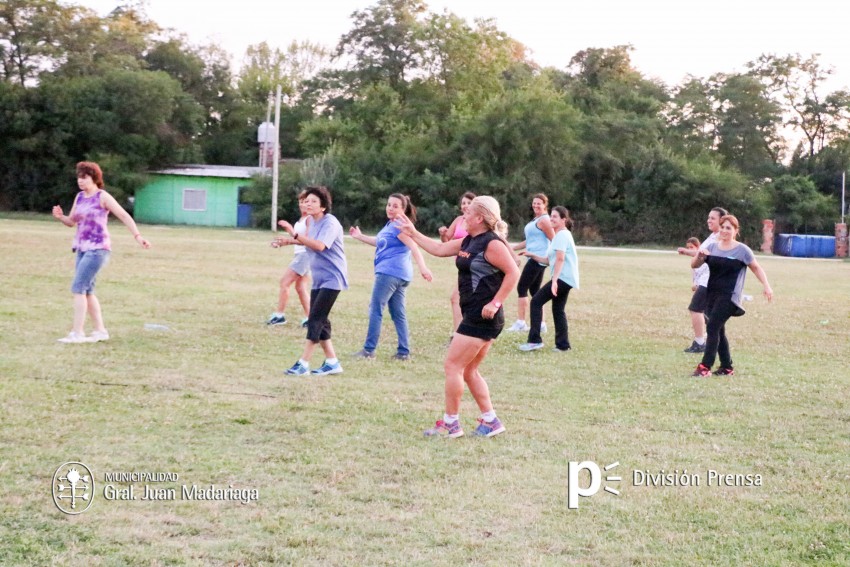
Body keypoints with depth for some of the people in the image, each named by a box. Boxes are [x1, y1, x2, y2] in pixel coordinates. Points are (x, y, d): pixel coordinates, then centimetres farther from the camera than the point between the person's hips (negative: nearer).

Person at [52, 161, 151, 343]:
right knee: (87, 291, 10)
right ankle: (100, 331, 19)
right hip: (82, 248, 8)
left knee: (78, 288, -14)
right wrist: (60, 216, -5)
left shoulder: (103, 197, -8)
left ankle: (77, 333, -14)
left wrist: (137, 236, -18)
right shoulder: (79, 197, 12)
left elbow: (124, 216, -9)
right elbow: (71, 222, 17)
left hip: (97, 249, -8)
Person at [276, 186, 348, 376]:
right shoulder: (313, 221, 8)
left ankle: (303, 363, -13)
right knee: (318, 320, 8)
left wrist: (295, 235, -42)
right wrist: (290, 241, 10)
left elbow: (319, 245, -35)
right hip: (319, 279, 9)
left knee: (315, 319, -13)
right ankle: (332, 362, 17)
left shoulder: (330, 223, -18)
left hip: (332, 278, -9)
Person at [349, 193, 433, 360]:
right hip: (400, 274, 10)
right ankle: (404, 351, 9)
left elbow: (414, 248, -24)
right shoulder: (390, 224, 18)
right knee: (398, 313, 9)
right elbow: (380, 242, 37)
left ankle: (369, 350, 0)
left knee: (376, 310, -3)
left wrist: (423, 268, -37)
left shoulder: (399, 227, -12)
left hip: (389, 273, -10)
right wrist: (360, 236, 38)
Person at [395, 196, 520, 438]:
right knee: (468, 371, 14)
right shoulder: (469, 242, 13)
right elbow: (439, 249, 23)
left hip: (482, 318, -10)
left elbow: (513, 273, -20)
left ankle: (450, 424, 3)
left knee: (452, 365, -5)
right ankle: (490, 420, 18)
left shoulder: (492, 243, -15)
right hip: (474, 317, 10)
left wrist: (495, 303, -22)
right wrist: (413, 233, 25)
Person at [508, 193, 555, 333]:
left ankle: (520, 322, -8)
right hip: (535, 259, 10)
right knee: (534, 291, 11)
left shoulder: (543, 220, -12)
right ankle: (540, 324, 14)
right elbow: (530, 240, 26)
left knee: (522, 288, -8)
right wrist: (512, 248, 26)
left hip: (537, 259, -10)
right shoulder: (536, 219, 19)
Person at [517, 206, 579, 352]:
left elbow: (560, 259, -21)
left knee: (536, 301, -10)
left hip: (563, 277, -10)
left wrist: (554, 280, -28)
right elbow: (549, 261, 24)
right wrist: (532, 255, 17)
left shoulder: (562, 235, -10)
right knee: (558, 310, 12)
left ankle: (535, 340, -12)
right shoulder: (559, 235, 22)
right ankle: (563, 345, 13)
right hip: (565, 279, 10)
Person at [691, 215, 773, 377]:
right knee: (718, 331, 8)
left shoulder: (741, 250, -4)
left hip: (729, 297, -6)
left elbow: (756, 268, 6)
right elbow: (694, 265, 7)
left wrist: (766, 286, -4)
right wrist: (700, 255, -15)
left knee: (713, 327, -16)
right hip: (712, 295, 6)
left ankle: (705, 366, -16)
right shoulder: (712, 247, 8)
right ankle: (727, 367, 18)